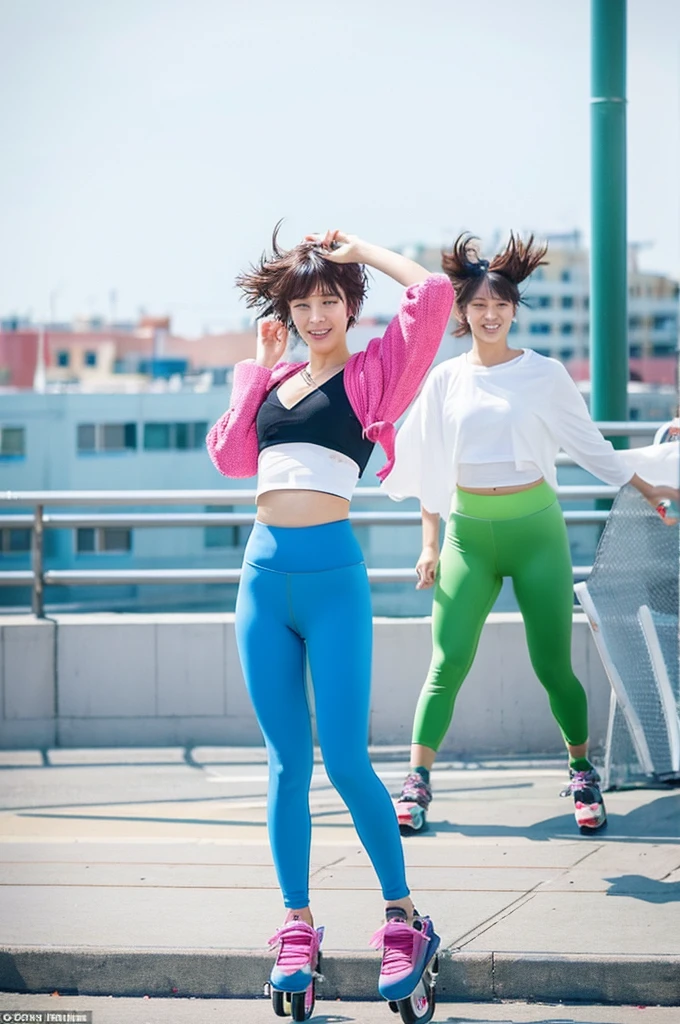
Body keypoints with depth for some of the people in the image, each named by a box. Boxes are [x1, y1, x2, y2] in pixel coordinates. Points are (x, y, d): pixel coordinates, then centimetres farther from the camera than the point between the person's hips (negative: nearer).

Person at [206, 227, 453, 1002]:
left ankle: (404, 920, 7)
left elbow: (432, 293, -9)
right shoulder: (273, 382, 17)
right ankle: (297, 927, 13)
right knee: (286, 763, 7)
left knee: (346, 762, -7)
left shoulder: (370, 373, 2)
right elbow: (230, 457, 9)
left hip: (333, 574, -5)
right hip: (265, 574, 5)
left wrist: (359, 251, 3)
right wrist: (259, 362, 11)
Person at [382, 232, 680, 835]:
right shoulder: (445, 380, 6)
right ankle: (417, 783, 3)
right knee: (448, 662, -4)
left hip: (534, 525, -1)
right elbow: (430, 469, 10)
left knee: (553, 663, 0)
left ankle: (583, 775, 17)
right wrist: (430, 544, 7)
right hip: (468, 530, 1)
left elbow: (589, 446, 11)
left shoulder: (544, 374, 2)